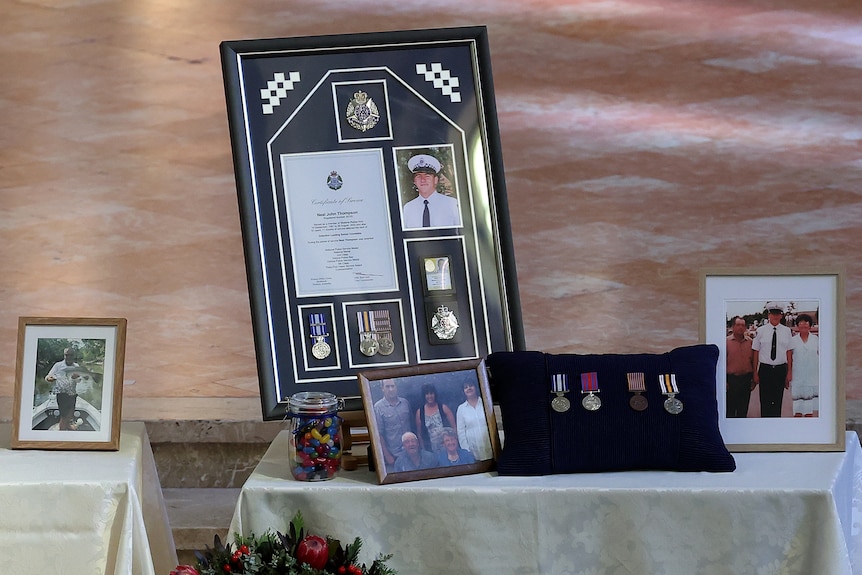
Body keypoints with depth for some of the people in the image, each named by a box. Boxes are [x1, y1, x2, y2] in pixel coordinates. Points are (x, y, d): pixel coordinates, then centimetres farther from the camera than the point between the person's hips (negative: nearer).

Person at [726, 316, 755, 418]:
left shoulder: (749, 342, 7)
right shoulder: (727, 341, -3)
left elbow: (753, 361, 12)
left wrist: (753, 380, 8)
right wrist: (724, 381, -8)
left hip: (746, 378, 3)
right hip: (731, 378, -3)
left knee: (743, 409, 9)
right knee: (730, 410, 0)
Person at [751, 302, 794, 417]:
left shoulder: (787, 331, 3)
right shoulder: (761, 331, -2)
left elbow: (789, 352, 6)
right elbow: (756, 352, 0)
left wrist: (789, 372, 4)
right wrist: (755, 372, -2)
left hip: (781, 369, 1)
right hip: (765, 369, -1)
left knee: (778, 401, 8)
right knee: (765, 401, 0)